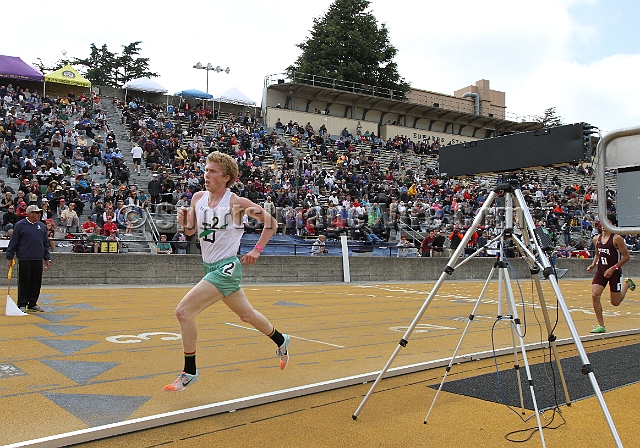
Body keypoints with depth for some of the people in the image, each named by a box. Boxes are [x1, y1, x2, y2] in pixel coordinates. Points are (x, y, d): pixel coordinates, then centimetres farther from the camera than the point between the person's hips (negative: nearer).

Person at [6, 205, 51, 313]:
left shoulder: (42, 226, 10)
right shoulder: (20, 225, -3)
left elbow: (46, 244, 15)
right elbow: (13, 243, -1)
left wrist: (47, 259, 13)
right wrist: (9, 258, -4)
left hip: (38, 260, 4)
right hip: (24, 260, -4)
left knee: (36, 282, 7)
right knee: (24, 282, 1)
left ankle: (33, 304, 16)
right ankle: (22, 305, 10)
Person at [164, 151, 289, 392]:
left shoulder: (236, 202, -14)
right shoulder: (198, 198, 3)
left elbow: (271, 222, -6)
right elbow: (191, 231, 13)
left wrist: (256, 250, -9)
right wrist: (183, 221, -8)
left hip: (227, 267, -7)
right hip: (210, 266, 7)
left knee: (183, 311, -15)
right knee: (246, 314, 22)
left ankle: (189, 372, 1)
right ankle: (281, 341, 46)